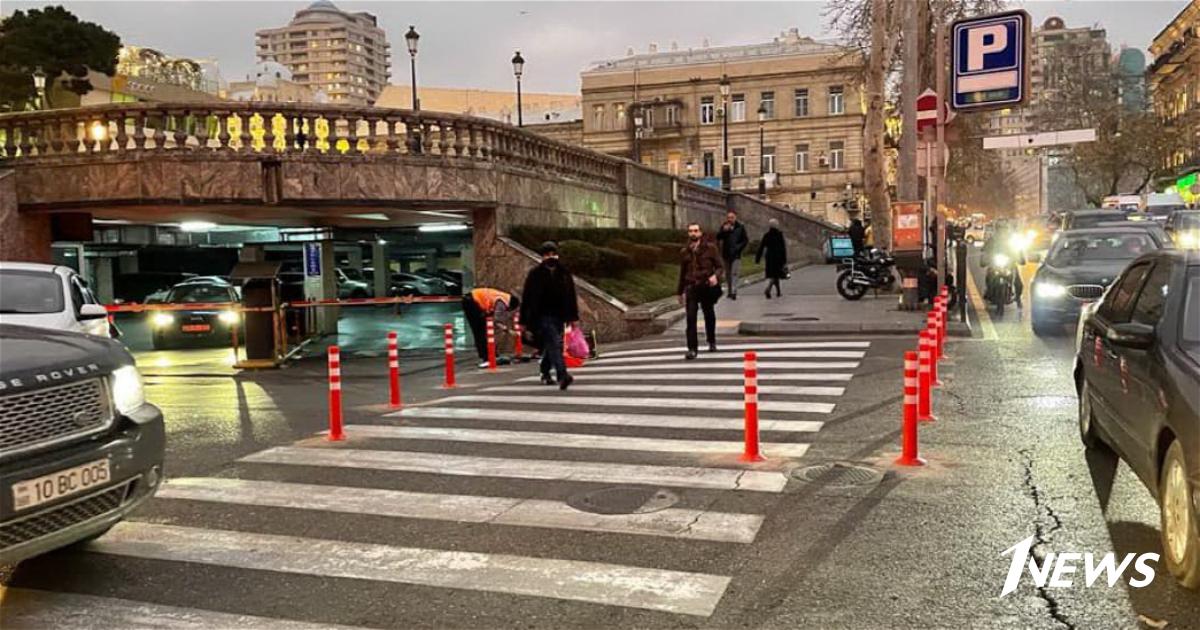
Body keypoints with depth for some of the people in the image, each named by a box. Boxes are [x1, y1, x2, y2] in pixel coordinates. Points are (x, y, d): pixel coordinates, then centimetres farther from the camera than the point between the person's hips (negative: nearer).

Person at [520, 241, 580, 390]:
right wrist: (523, 320, -3)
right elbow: (527, 297, -1)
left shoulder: (564, 273, 9)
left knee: (550, 345, 13)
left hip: (559, 316, 5)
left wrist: (574, 317, 8)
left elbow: (571, 296, 12)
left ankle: (545, 374, 30)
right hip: (543, 315, -5)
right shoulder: (535, 274, -2)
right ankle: (562, 376, -26)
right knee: (554, 344, -16)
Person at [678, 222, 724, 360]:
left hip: (707, 286, -1)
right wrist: (680, 292, 20)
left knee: (709, 316, 14)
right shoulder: (684, 251, 10)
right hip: (691, 288, 1)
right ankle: (692, 349, -8)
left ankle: (712, 342, 36)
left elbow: (720, 266, -1)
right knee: (690, 318, -10)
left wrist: (716, 275, -24)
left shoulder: (710, 247, -1)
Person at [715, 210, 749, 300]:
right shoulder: (724, 227, 6)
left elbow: (745, 240, 6)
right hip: (726, 254, 3)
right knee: (728, 274, 8)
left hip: (736, 254, -2)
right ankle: (730, 291, 17)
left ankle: (733, 292, -19)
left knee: (735, 273, -12)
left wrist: (739, 247, -8)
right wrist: (724, 231, -18)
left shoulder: (740, 227, 4)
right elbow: (718, 238, -2)